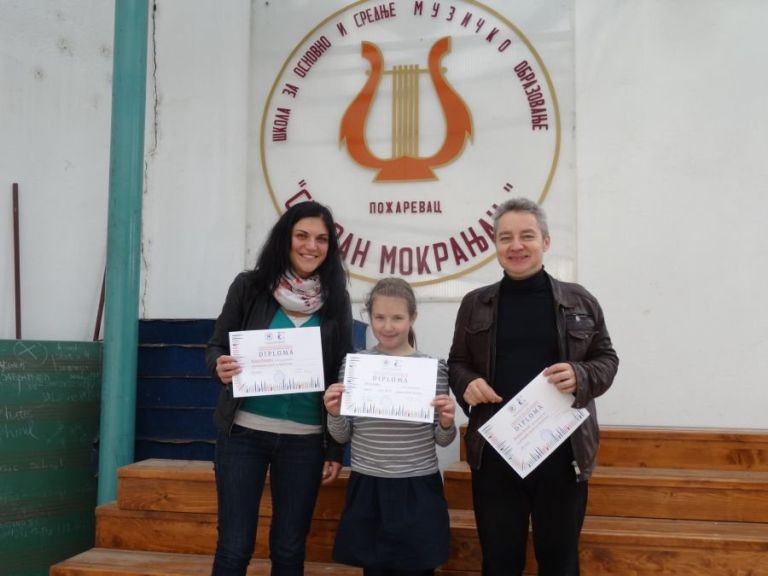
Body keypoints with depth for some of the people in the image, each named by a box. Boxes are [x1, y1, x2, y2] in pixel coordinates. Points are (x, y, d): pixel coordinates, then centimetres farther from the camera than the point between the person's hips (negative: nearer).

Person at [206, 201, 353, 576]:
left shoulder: (335, 299, 2)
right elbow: (216, 347, 5)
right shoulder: (249, 286, -2)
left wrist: (336, 449, 5)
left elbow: (341, 377, 5)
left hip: (305, 440, 1)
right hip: (244, 434, -1)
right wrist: (221, 366, -20)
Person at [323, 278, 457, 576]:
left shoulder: (434, 368, -4)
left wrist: (446, 422, -18)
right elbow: (342, 436, 5)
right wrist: (335, 414, -14)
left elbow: (442, 440, 2)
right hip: (367, 489, 1)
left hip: (418, 490, -1)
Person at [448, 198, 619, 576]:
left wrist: (582, 377, -14)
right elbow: (457, 362, 13)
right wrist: (466, 384, -9)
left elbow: (606, 359, 7)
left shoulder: (579, 301, 4)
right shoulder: (475, 304, 6)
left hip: (562, 451, 0)